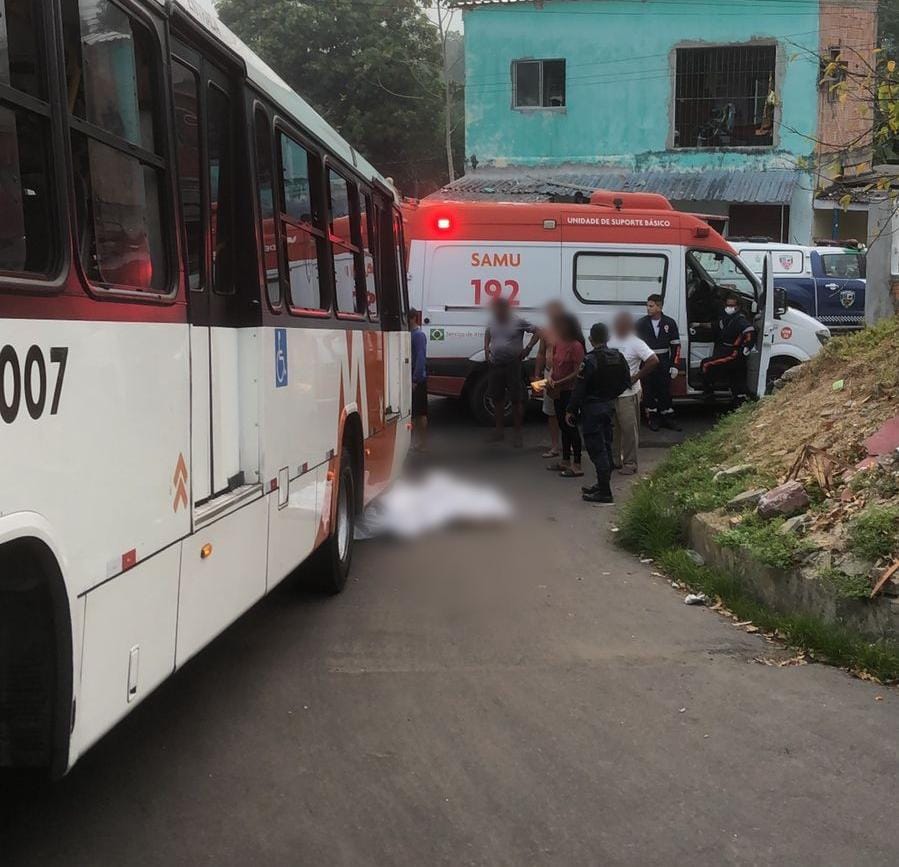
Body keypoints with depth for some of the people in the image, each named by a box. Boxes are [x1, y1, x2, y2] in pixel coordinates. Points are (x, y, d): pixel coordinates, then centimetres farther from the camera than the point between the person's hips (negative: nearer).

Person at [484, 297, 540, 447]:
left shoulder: (518, 322, -8)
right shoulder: (492, 322, 6)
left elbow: (537, 332, -2)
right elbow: (487, 334, 26)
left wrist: (528, 349, -10)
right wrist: (486, 349, 12)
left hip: (513, 366, -5)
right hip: (495, 365, 5)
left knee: (516, 401, -2)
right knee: (497, 399, 11)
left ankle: (517, 434, 4)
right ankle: (498, 431, 22)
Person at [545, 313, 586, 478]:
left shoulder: (576, 346, -17)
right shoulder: (558, 344, 9)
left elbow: (578, 372, -19)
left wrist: (559, 383, -22)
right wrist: (551, 377, -2)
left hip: (571, 391, -9)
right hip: (559, 391, 9)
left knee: (571, 426, -6)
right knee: (563, 426, 17)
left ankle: (577, 466, -1)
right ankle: (565, 461, 28)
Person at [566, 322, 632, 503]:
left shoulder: (590, 360, -19)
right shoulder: (618, 357, 4)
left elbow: (579, 388, -17)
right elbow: (626, 382, 11)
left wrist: (571, 410, -10)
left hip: (592, 407, -8)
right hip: (609, 405, 8)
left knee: (597, 449, -5)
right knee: (605, 446, 17)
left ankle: (605, 492, -6)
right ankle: (602, 485, 26)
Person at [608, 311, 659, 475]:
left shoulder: (635, 344, -10)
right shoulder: (611, 342, 10)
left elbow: (654, 361, -18)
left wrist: (636, 377, -17)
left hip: (628, 394, -7)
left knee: (629, 429, -2)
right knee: (613, 428, 14)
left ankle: (629, 463, 5)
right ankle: (614, 459, 25)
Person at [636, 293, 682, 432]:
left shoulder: (669, 323, 0)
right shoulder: (641, 323, -1)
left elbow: (676, 345, 3)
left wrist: (675, 365, -2)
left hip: (664, 363, 0)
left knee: (665, 391, 6)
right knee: (649, 391, 4)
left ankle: (667, 417, 16)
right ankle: (653, 418, 14)